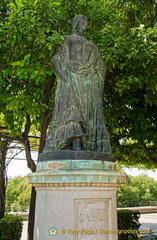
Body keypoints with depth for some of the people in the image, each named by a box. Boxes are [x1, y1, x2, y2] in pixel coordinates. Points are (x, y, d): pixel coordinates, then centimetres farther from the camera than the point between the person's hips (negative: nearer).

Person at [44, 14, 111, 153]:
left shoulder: (91, 45, 31)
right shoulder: (66, 40, 20)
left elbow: (100, 66, 24)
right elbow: (57, 58, 4)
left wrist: (99, 80, 3)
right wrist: (59, 72, -17)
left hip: (89, 82, 4)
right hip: (71, 79, -4)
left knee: (90, 111, -12)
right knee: (72, 107, -24)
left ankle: (91, 147, -20)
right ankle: (76, 144, -34)